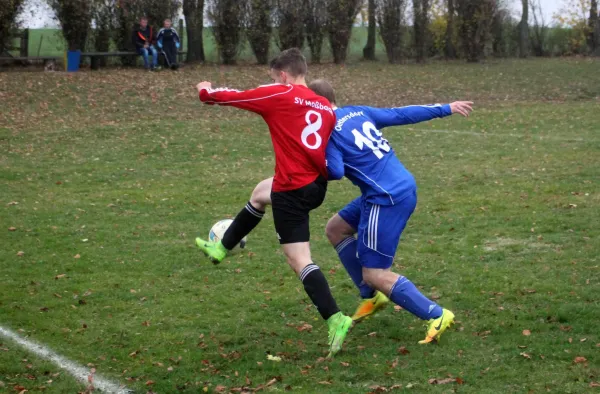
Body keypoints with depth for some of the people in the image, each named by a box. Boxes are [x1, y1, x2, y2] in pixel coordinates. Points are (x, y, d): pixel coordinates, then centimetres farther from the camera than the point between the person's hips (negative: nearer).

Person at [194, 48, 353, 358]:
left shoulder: (279, 95, -7)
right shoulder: (326, 106, 10)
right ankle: (221, 248, 51)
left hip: (292, 189, -8)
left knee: (298, 259, -7)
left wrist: (206, 91, 23)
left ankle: (335, 319, -20)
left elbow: (233, 97, 3)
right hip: (317, 185, 8)